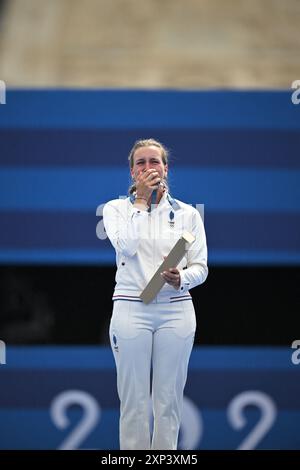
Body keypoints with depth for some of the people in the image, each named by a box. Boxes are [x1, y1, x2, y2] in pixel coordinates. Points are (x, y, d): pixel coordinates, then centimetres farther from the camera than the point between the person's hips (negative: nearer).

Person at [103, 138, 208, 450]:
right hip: (131, 310, -1)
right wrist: (141, 202, -10)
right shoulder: (116, 209, 5)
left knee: (169, 400, 4)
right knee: (134, 400, 0)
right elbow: (126, 246, -15)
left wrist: (181, 279, -18)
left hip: (176, 311, 1)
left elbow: (200, 267, 4)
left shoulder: (187, 213, 8)